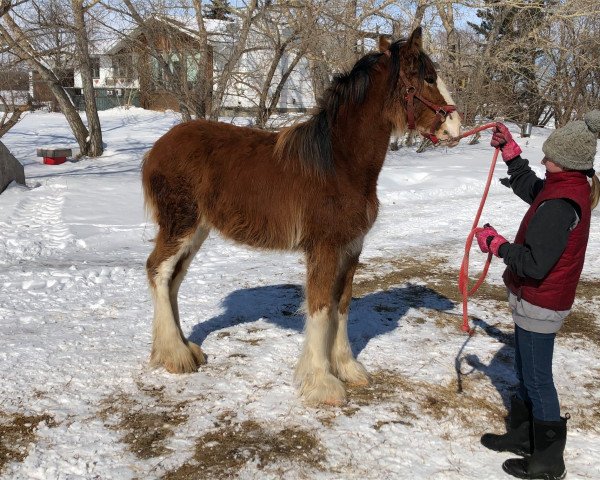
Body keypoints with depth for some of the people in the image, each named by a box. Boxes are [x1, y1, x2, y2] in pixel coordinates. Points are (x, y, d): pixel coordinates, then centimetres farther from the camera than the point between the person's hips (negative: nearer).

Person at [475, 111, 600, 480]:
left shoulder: (560, 204, -29)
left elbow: (534, 263, -30)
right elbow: (528, 187, 21)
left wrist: (498, 245, -16)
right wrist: (511, 152, 17)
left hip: (539, 304, -10)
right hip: (539, 300, 10)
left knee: (537, 380, 5)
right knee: (528, 373, 23)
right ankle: (523, 437, 40)